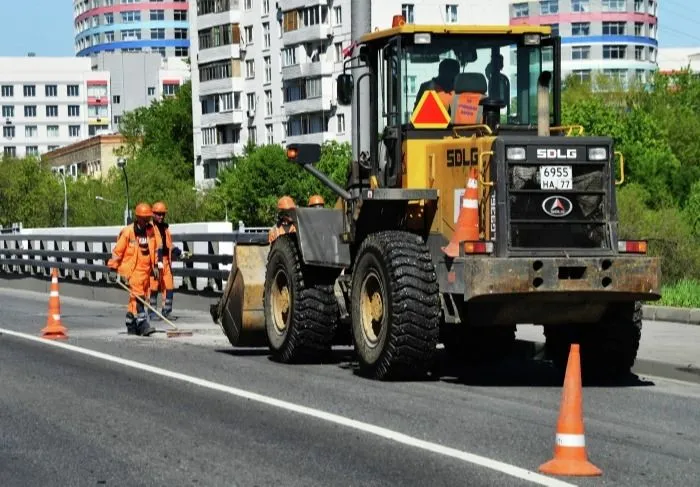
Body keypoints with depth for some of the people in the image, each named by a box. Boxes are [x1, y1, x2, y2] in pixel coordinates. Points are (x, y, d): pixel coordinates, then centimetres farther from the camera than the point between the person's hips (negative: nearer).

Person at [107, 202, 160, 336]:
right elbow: (118, 250, -5)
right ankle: (143, 326, -20)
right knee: (138, 297, -14)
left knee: (138, 299, 11)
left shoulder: (150, 230, 9)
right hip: (132, 270, -6)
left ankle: (131, 326, 21)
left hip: (145, 270, 6)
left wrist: (155, 265, 18)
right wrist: (113, 268, -5)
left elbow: (154, 250, 21)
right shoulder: (128, 231, -9)